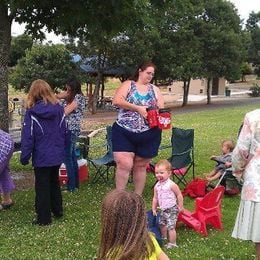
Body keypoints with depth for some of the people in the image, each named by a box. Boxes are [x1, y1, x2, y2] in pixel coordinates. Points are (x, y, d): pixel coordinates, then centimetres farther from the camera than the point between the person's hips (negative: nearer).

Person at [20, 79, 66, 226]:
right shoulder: (59, 109, -2)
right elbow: (64, 132, 5)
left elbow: (28, 137, -13)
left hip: (42, 157, -4)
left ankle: (44, 218, 11)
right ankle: (58, 210, 33)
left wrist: (25, 156, -6)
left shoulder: (32, 112, -14)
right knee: (55, 183, 23)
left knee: (42, 187, 6)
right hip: (57, 155, 5)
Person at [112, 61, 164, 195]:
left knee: (140, 166, 11)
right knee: (124, 164, -12)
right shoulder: (128, 85, 3)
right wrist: (138, 108, -18)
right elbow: (116, 101, -13)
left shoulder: (155, 89, 11)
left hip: (148, 135, 3)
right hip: (124, 132, -3)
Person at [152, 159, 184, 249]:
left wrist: (180, 206, -9)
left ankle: (172, 243, 6)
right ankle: (164, 238, 45)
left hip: (171, 209, -7)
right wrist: (154, 209, 11)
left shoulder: (171, 185, -19)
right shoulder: (157, 186, 1)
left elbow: (179, 195, -12)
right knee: (162, 224, 21)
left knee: (170, 227, -7)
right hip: (162, 209, 7)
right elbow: (155, 198, 10)